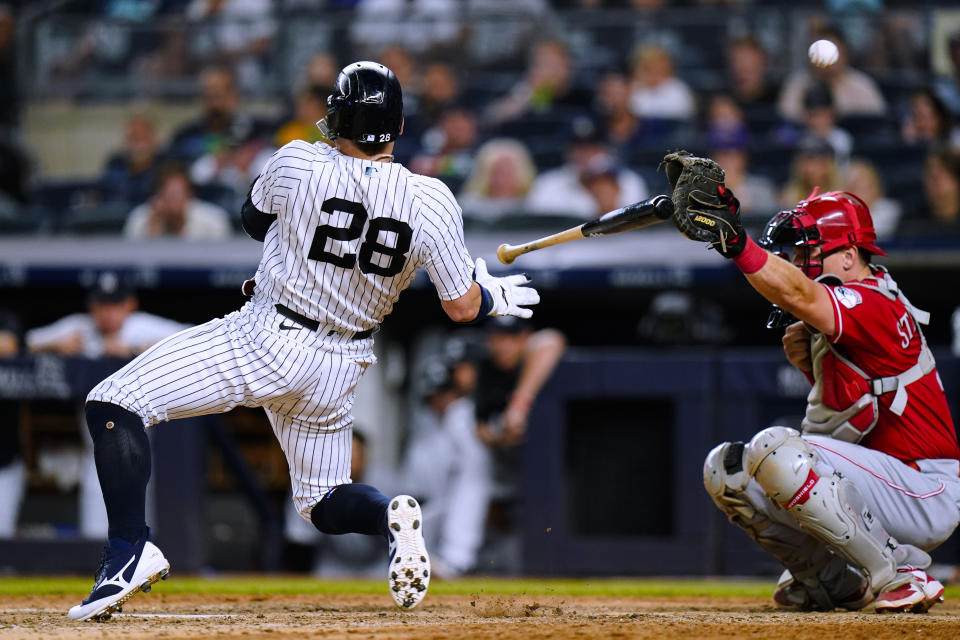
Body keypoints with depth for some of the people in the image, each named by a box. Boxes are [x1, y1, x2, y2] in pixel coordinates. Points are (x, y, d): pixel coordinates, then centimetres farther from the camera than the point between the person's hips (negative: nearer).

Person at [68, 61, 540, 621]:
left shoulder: (299, 165, -14)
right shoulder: (431, 202, -9)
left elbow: (255, 221, 9)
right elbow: (463, 307, -3)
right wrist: (496, 296, 19)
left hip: (263, 343, -5)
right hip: (339, 369, 5)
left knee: (113, 404, -4)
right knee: (324, 502, 24)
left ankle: (132, 548, -20)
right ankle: (392, 515, -11)